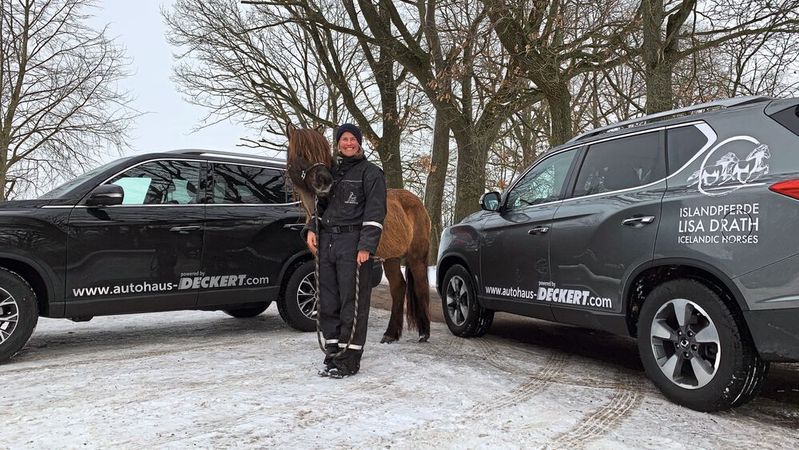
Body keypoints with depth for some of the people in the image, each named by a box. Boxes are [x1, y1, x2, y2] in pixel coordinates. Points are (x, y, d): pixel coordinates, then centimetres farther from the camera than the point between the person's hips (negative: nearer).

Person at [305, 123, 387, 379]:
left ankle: (349, 361, 5)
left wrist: (366, 247, -18)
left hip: (353, 242, -7)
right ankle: (332, 354, 22)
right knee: (327, 301, 10)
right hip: (326, 241, 7)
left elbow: (375, 212, -9)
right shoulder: (330, 171, 17)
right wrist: (311, 229, 5)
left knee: (352, 302, -3)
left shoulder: (370, 172, -2)